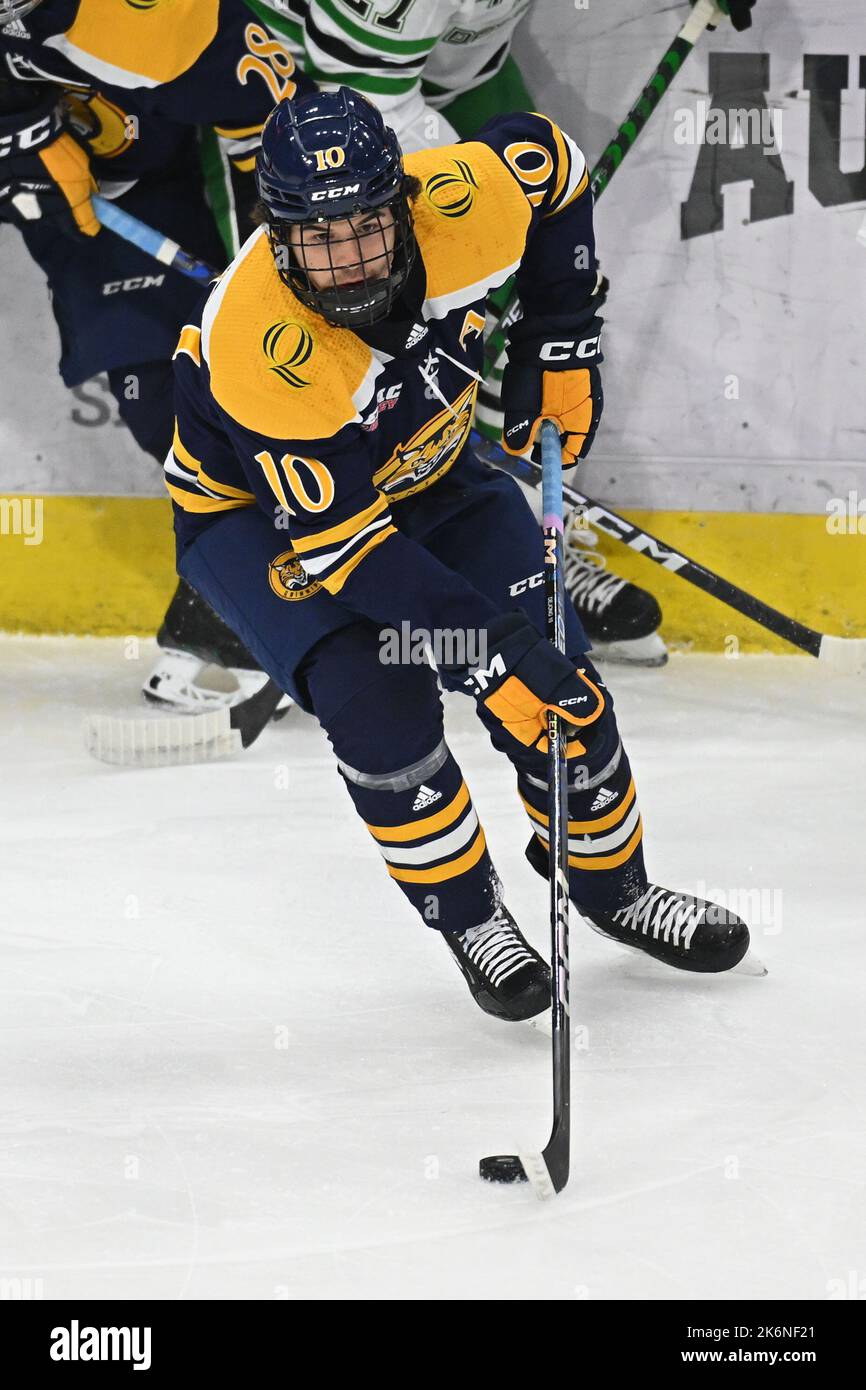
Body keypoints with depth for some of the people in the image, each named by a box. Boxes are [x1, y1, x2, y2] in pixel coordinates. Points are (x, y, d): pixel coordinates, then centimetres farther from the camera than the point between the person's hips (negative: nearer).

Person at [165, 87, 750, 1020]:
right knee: (377, 704, -25)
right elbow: (339, 539, -35)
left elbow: (548, 161, -3)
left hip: (422, 471, 5)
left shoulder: (457, 206, -28)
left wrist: (559, 345, -4)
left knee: (559, 677, -3)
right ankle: (468, 914, -2)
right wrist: (488, 651, -37)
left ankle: (612, 884, 22)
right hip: (260, 513, -4)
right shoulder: (256, 348, -39)